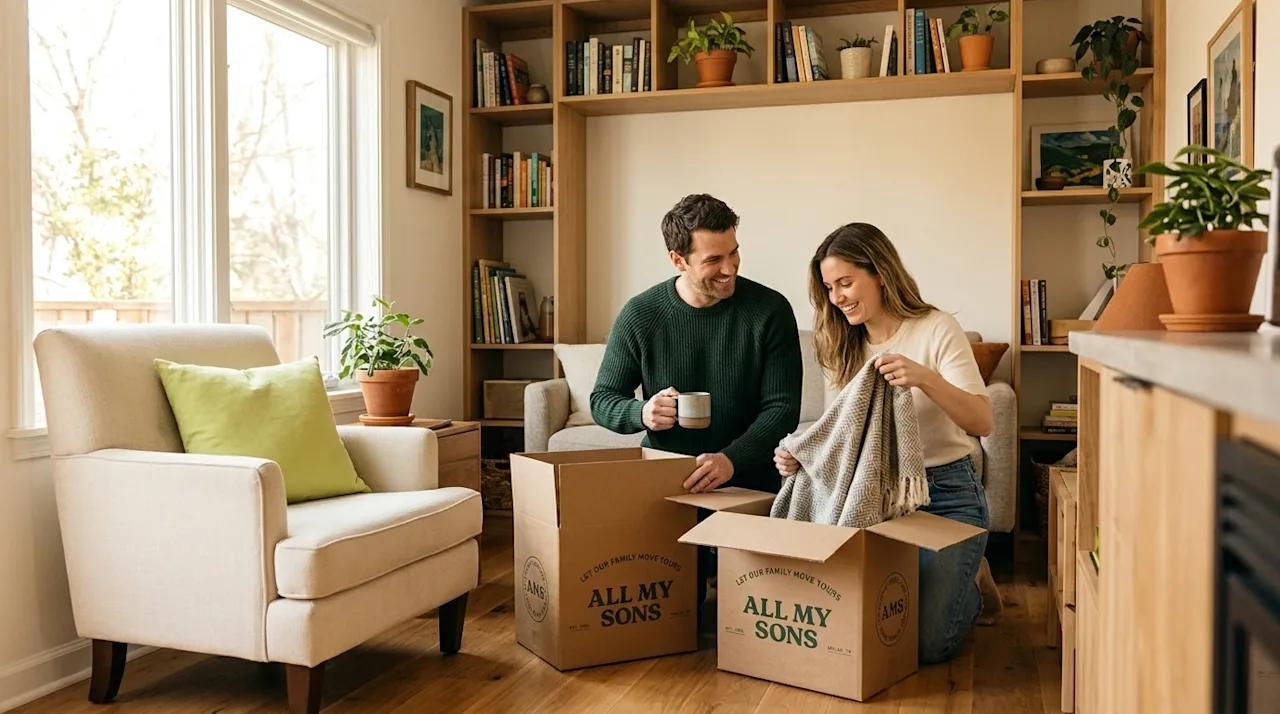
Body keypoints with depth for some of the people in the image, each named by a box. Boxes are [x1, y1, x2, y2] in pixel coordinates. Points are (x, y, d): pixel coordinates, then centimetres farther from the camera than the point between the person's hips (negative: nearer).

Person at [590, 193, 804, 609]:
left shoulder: (770, 310, -9)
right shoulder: (640, 314, -6)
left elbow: (783, 408, -11)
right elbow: (602, 400, 2)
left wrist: (732, 460, -28)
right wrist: (642, 413, -22)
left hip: (749, 482, 0)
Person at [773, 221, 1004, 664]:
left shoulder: (936, 330, -10)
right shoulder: (846, 348, 7)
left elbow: (982, 423, -18)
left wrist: (924, 378, -35)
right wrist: (799, 457, -14)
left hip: (944, 494, -5)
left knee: (928, 643, -14)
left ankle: (971, 584, 21)